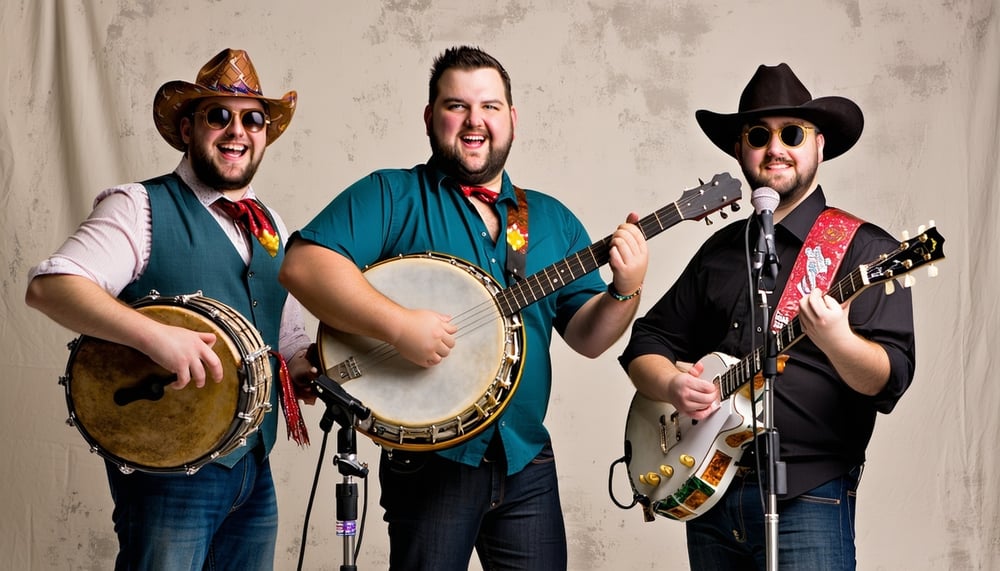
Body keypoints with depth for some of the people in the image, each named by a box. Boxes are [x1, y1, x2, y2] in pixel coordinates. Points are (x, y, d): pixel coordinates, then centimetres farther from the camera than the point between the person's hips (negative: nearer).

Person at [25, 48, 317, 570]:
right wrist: (155, 335, -31)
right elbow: (48, 286, -20)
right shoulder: (141, 208, -7)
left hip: (256, 470, 7)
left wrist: (315, 374, 0)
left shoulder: (272, 230, 14)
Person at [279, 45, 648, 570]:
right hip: (430, 461, -4)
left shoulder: (552, 219, 13)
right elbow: (302, 265, -17)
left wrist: (626, 290, -9)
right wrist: (400, 325, -28)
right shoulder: (393, 196, -3)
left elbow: (587, 337, 11)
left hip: (526, 462, 5)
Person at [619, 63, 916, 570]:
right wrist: (672, 385, -7)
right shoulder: (720, 251, 13)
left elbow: (890, 380, -13)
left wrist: (837, 341, -33)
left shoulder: (863, 248, -4)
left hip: (806, 498, -5)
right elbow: (647, 341, 14)